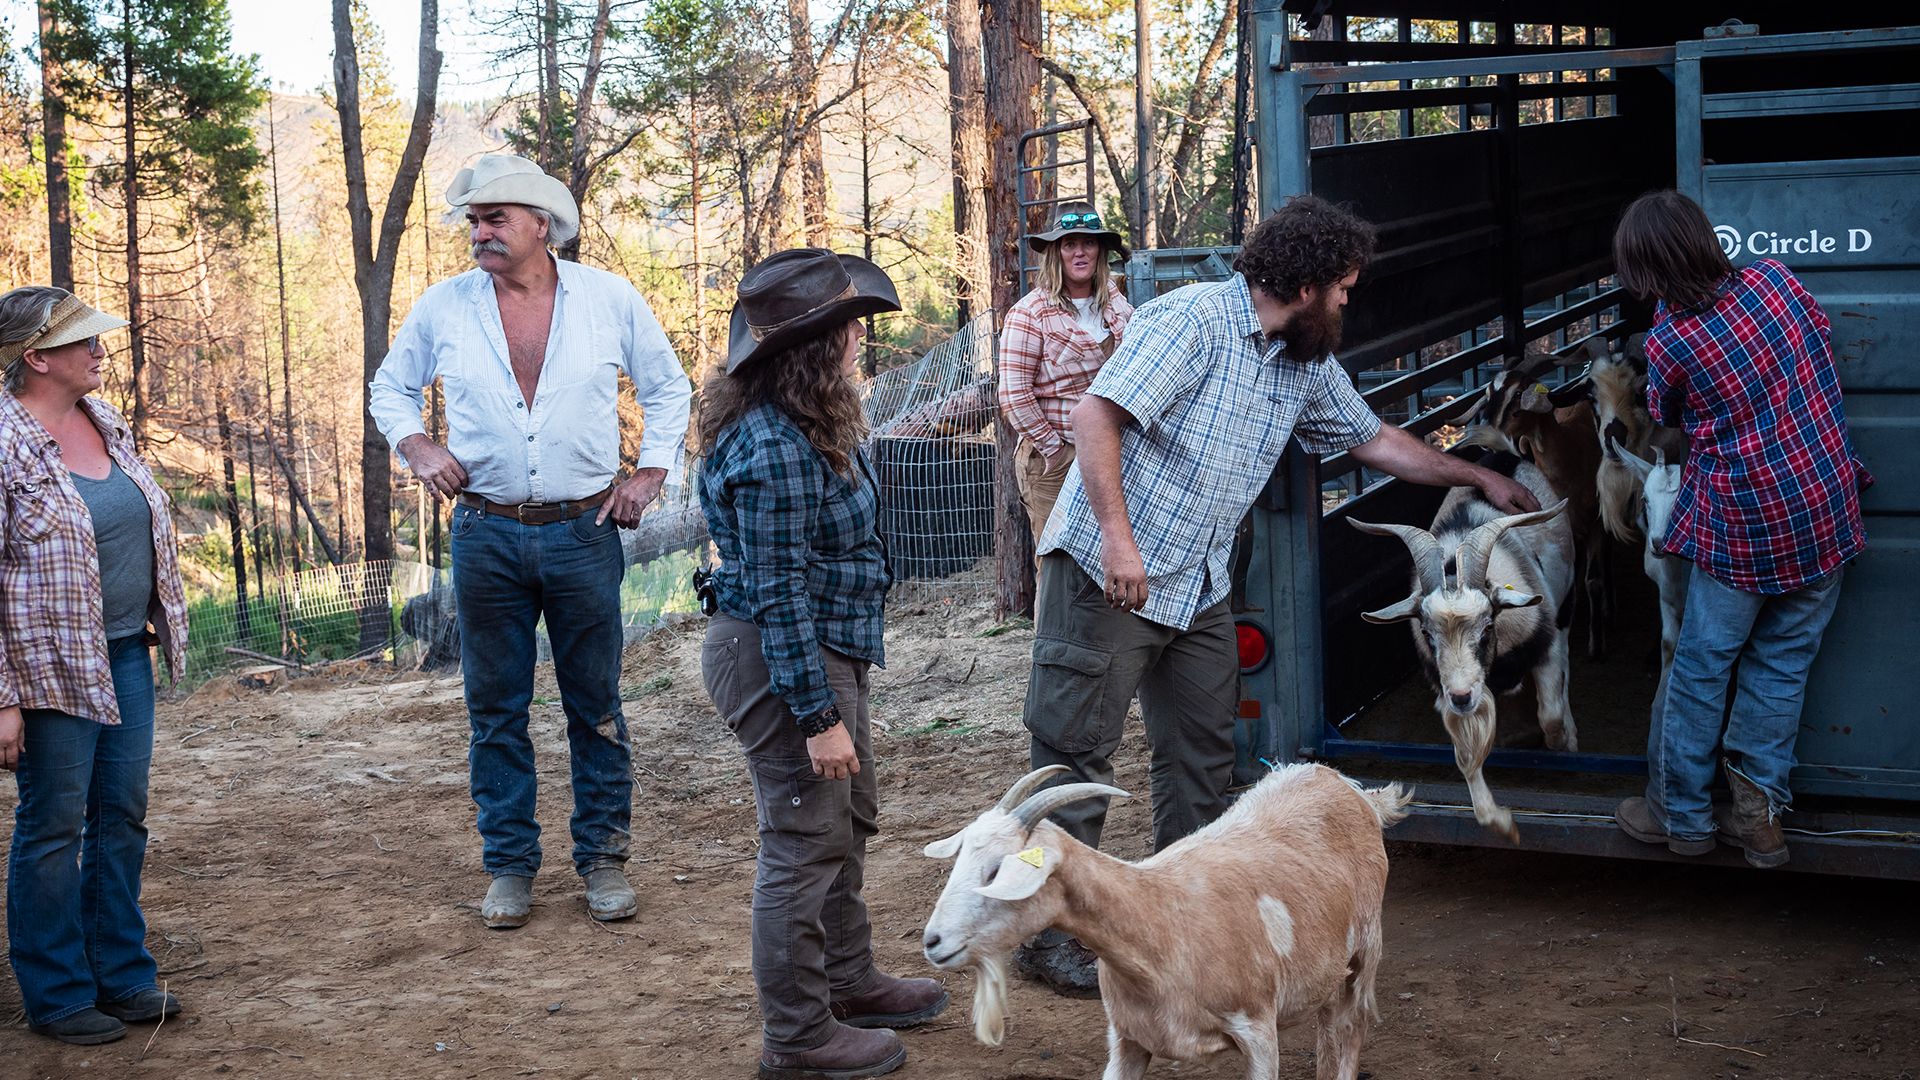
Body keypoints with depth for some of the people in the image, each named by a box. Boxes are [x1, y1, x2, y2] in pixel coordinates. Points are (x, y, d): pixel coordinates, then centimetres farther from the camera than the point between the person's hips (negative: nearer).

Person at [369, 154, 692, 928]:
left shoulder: (610, 300, 0)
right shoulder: (444, 307, 2)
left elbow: (669, 386, 12)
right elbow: (390, 388, 16)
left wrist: (650, 471, 2)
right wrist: (417, 447, -2)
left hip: (584, 532, -1)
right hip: (487, 537, 1)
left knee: (595, 706, 6)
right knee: (495, 710, 6)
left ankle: (602, 859, 17)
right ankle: (509, 867, 17)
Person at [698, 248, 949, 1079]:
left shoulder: (805, 425, 6)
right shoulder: (774, 450, -26)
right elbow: (778, 596, -26)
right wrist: (819, 717, -23)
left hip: (828, 651, 11)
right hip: (781, 661, -11)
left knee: (849, 820, 23)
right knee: (806, 841, 1)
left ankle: (848, 980, 41)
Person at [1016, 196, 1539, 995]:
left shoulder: (1308, 366, 11)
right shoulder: (1191, 321, -15)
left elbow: (1373, 440, 26)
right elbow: (1096, 414, -21)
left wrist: (1482, 479, 30)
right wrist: (1117, 534, -28)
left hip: (1198, 589, 8)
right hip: (1105, 571, -8)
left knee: (1201, 755, 11)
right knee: (1075, 752, -4)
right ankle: (1048, 934, 4)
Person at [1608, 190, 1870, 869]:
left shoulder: (1668, 345, -16)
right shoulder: (1776, 279, -5)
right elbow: (1821, 337, 16)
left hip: (1745, 531, -4)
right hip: (1829, 513, 5)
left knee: (1700, 667, 10)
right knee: (1782, 664, 12)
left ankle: (1680, 813, 19)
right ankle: (1759, 813, 15)